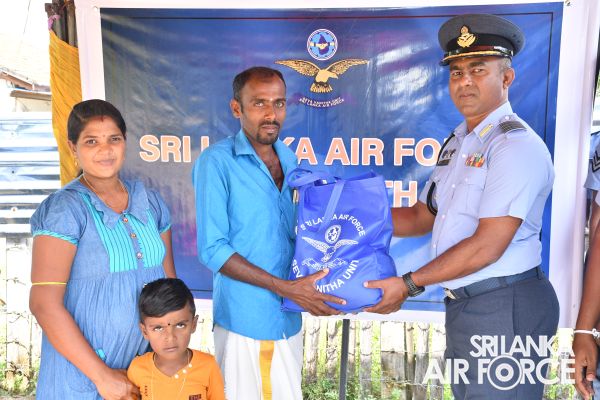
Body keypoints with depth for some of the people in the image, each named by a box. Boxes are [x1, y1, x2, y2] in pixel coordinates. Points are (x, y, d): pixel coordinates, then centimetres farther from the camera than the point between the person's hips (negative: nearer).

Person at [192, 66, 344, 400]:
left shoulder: (290, 160, 5)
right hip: (243, 320, -6)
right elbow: (212, 249, -17)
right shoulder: (217, 162, -14)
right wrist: (286, 288, -20)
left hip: (290, 317, 6)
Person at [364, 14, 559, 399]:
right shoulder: (458, 142, 12)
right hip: (464, 306, 8)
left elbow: (487, 246, -22)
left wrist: (408, 284, -17)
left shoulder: (516, 145, -16)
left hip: (504, 308, -8)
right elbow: (422, 217, 15)